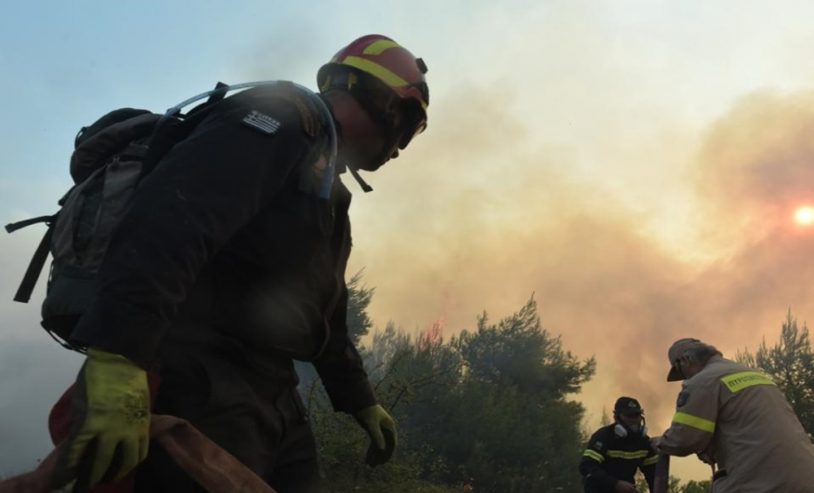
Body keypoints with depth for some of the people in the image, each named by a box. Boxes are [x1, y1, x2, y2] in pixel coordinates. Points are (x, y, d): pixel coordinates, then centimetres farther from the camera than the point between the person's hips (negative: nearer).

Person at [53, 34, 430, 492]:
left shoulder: (325, 189, 22)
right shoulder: (282, 118, -9)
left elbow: (324, 313, 29)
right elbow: (171, 220, -26)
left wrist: (360, 400, 32)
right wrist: (118, 357, -36)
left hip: (269, 398, 10)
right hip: (202, 390, -10)